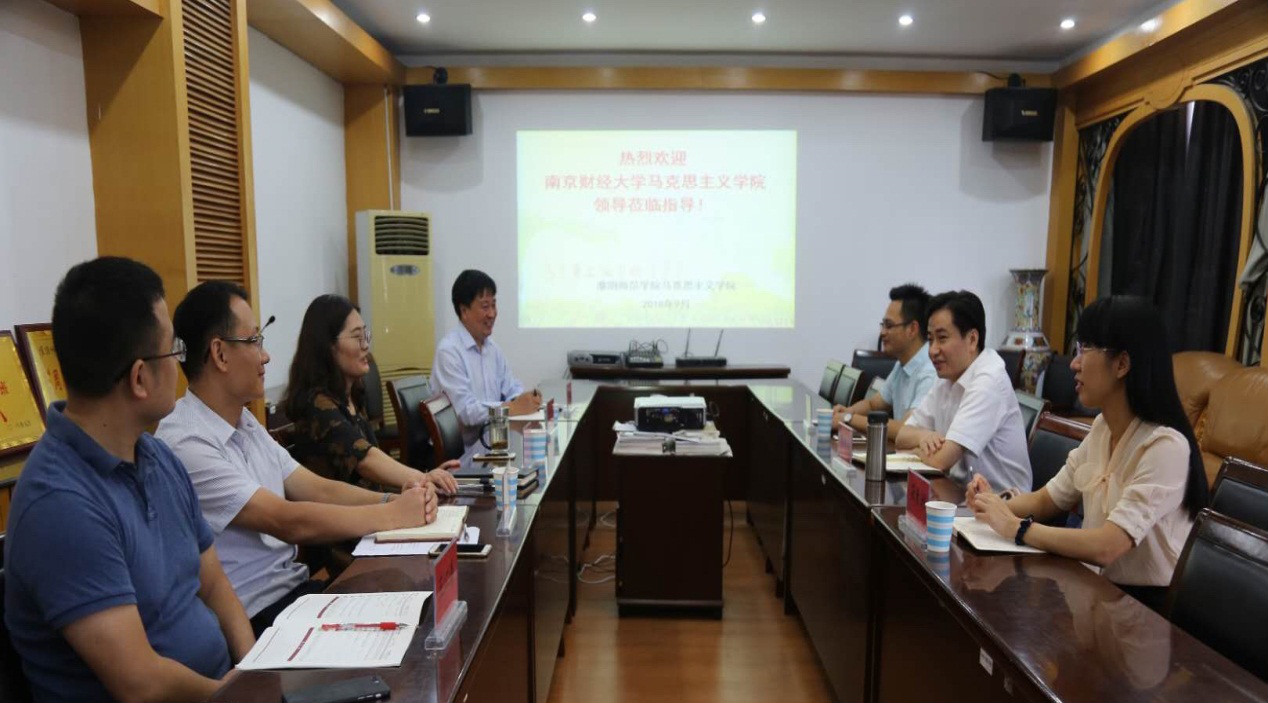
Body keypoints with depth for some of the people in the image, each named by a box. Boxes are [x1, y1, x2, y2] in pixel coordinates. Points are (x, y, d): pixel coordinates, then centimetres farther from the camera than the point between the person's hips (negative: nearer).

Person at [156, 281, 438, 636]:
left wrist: (395, 499, -10)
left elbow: (318, 489, 6)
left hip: (296, 586, 8)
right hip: (254, 619, -7)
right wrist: (393, 515, -16)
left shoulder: (246, 423, 10)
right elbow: (288, 522, -22)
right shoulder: (185, 444, -19)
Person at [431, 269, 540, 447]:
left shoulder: (492, 348, 12)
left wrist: (526, 399, -10)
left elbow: (511, 390, 11)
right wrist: (513, 408, -24)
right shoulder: (449, 351, -13)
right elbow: (466, 411, -20)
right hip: (461, 450, -7)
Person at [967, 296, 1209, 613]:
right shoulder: (1101, 428, 2)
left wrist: (1016, 526, -20)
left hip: (1149, 607, -6)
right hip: (1104, 589, 6)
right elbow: (1047, 500, 8)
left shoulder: (1165, 446, -24)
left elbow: (1105, 547, -30)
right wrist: (999, 505, -12)